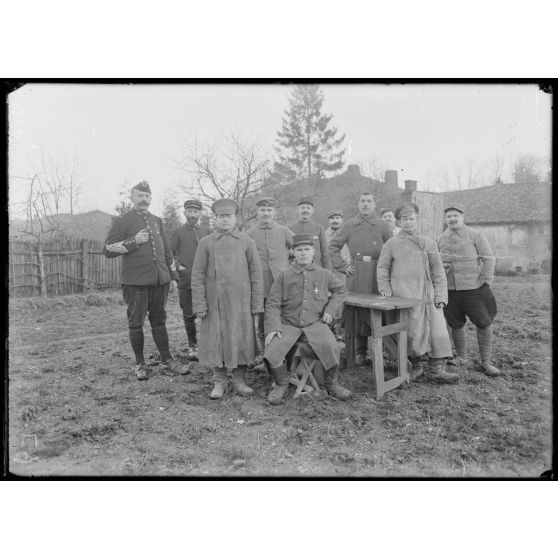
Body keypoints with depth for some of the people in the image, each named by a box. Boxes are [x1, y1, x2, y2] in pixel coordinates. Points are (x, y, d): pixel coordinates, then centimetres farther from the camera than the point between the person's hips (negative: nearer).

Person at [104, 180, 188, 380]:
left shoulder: (157, 221, 16)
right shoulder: (122, 221, 0)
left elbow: (166, 250, 19)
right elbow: (108, 250, -5)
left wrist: (172, 276, 15)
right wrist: (134, 241, -15)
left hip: (160, 280, 4)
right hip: (136, 282, -4)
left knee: (159, 321, 10)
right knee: (136, 323, 5)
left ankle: (167, 362, 16)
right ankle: (139, 364, 19)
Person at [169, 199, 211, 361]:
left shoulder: (207, 232, 13)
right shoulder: (177, 232, 7)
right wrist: (178, 267, -8)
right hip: (185, 281, -1)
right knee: (189, 316, 5)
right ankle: (192, 346, 19)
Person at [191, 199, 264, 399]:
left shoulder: (246, 242, 4)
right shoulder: (205, 243, 3)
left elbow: (255, 273, 3)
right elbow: (197, 275, 2)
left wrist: (256, 304, -1)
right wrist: (200, 305, -4)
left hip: (240, 302, 0)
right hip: (215, 302, 0)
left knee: (242, 339, 5)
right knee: (215, 339, 5)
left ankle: (239, 379, 20)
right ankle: (219, 381, 20)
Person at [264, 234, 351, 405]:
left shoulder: (324, 274, 7)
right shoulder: (284, 275, 2)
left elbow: (341, 290, 23)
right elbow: (272, 304, 0)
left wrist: (330, 310, 8)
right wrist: (273, 327, -13)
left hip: (315, 324, 0)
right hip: (288, 325, 0)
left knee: (331, 347, -26)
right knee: (271, 351, -23)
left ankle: (331, 383, 3)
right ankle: (281, 383, 7)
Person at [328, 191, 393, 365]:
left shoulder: (383, 226, 7)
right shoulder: (350, 225, 9)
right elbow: (333, 246, 10)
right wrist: (343, 266, 2)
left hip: (377, 276, -1)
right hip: (356, 277, 1)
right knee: (360, 314, 5)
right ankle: (360, 352, 16)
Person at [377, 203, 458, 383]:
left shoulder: (429, 243, 17)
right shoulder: (391, 244, 10)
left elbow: (438, 272, 14)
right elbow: (382, 268, 13)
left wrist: (441, 296, 4)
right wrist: (385, 288, 0)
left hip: (430, 297, 4)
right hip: (406, 297, -3)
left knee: (439, 331, -4)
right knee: (414, 333, -7)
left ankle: (437, 370, 5)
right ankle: (415, 366, 12)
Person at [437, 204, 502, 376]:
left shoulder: (475, 235, -1)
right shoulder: (440, 239, 8)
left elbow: (489, 258, -2)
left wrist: (486, 281, -9)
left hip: (474, 288, -2)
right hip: (450, 289, 3)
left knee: (484, 323, 1)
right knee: (456, 325, 9)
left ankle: (486, 362, 14)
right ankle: (461, 357, 26)